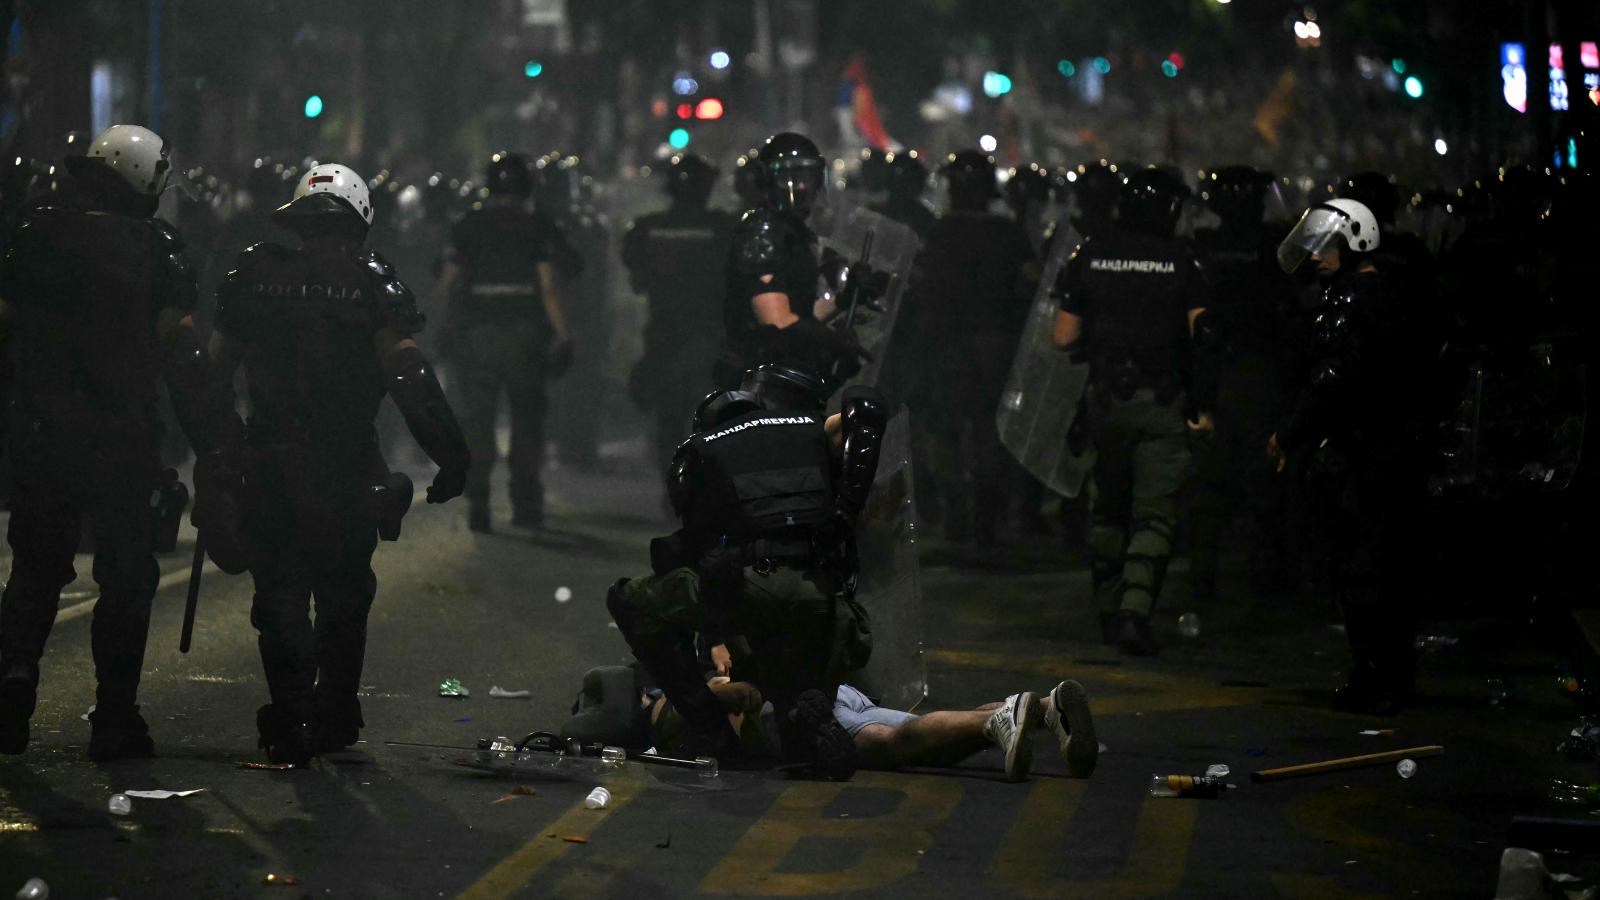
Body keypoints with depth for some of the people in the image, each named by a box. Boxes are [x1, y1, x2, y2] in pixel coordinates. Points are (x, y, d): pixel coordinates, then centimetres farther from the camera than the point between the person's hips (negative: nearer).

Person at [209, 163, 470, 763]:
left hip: (266, 463, 1)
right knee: (344, 594, 16)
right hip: (346, 467, -1)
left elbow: (216, 370, 7)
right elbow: (409, 378, -11)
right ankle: (334, 719, 23)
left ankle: (288, 724, -1)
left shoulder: (252, 274, 6)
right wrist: (450, 453, -7)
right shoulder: (372, 281, -3)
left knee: (279, 594, 7)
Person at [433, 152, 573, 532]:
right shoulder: (537, 230, -3)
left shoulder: (467, 227, 2)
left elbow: (447, 286, 3)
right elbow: (549, 288, -10)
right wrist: (563, 335, -7)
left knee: (477, 422, 4)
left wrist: (450, 328, 16)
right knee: (527, 420, 12)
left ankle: (477, 504, -7)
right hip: (524, 334, -1)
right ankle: (526, 505, 13)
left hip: (477, 335, 1)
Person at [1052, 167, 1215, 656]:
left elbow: (1064, 337, 3)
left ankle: (1110, 612, 23)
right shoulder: (1182, 260, -5)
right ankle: (1135, 612, -15)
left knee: (1107, 511, 17)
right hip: (1162, 403, -2)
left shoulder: (1090, 255, 1)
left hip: (1104, 399, 2)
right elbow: (1202, 336, -9)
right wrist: (1202, 405, -2)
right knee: (1155, 515, 0)